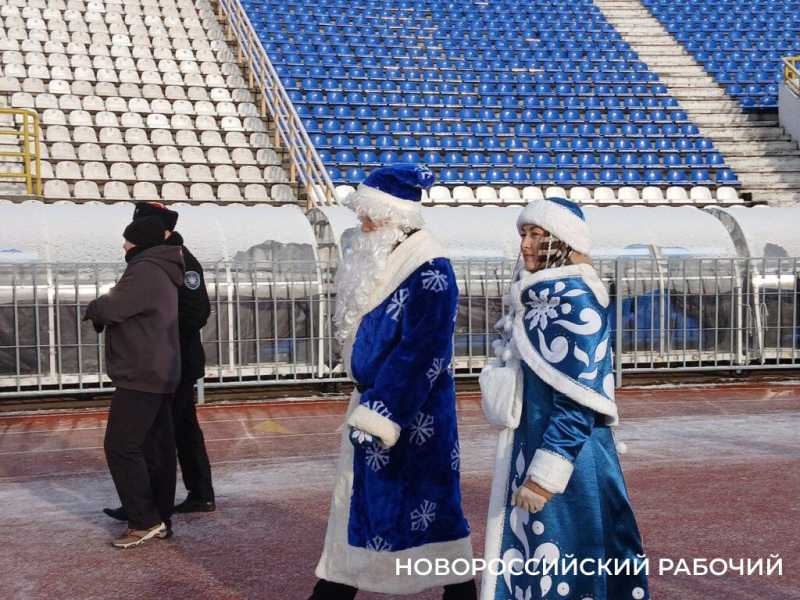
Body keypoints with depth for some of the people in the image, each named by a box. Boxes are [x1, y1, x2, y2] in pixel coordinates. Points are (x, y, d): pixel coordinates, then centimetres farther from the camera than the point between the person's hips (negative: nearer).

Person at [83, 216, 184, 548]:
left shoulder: (145, 272, -15)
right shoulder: (162, 273, 19)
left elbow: (110, 310, -19)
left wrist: (95, 306, 2)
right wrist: (103, 308, 5)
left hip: (141, 377, -10)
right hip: (160, 376, 10)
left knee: (121, 447, -6)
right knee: (157, 448, 11)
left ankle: (145, 521, -5)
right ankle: (160, 520, 16)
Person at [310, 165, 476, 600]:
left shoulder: (430, 272, -19)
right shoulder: (381, 262, 9)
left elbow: (419, 355, -23)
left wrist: (375, 415, -23)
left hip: (413, 415, -9)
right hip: (374, 402, 9)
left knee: (425, 505, 1)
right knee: (359, 500, 15)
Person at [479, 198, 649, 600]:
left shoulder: (576, 299, -16)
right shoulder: (539, 297, 11)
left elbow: (578, 400, -21)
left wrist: (546, 472, -23)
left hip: (567, 460, -9)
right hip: (532, 445, 9)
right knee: (535, 567, 16)